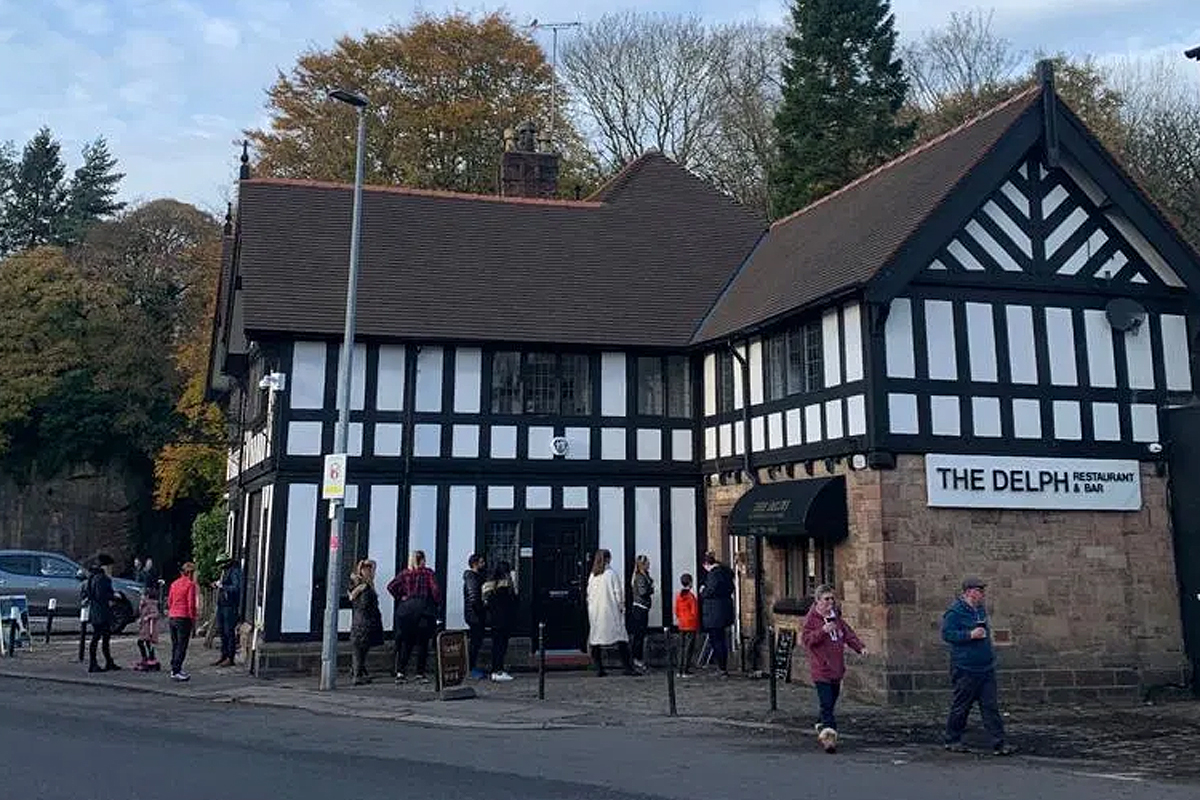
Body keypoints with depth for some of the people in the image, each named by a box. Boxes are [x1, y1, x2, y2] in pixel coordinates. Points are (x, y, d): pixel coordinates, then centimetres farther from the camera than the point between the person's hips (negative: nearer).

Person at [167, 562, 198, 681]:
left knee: (175, 645, 15)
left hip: (172, 617, 7)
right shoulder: (190, 584, -9)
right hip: (184, 618, -7)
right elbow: (191, 603, -12)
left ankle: (174, 668, 21)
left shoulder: (174, 583, 11)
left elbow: (169, 601, 14)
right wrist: (193, 618, -6)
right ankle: (176, 671, -6)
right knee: (182, 646, -3)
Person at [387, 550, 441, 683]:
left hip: (406, 609, 3)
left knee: (405, 642, 10)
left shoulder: (405, 574, 6)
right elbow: (435, 590, -10)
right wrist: (438, 604, 3)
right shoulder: (428, 573, -3)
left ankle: (400, 672, 3)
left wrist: (399, 597, 6)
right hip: (424, 609, -3)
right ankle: (420, 673, 6)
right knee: (422, 642, 6)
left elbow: (391, 586, -3)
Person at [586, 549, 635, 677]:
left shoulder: (592, 576, 5)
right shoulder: (611, 574, -7)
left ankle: (599, 669, 5)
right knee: (621, 638, -1)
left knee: (596, 639, 7)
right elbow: (618, 593, -6)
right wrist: (621, 608, 4)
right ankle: (628, 667, -5)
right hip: (610, 611, -4)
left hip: (595, 613, 4)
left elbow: (589, 595, 9)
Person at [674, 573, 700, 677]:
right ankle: (685, 671, -4)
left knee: (681, 648, 12)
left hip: (681, 626, 6)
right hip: (691, 626, -6)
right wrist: (698, 625, 1)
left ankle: (680, 670, 13)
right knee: (688, 648, -2)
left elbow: (676, 611, 9)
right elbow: (694, 612, -12)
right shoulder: (691, 596, -14)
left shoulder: (678, 596, 3)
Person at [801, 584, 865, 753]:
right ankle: (829, 734, -18)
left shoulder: (837, 616, 11)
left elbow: (848, 633, 19)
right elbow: (806, 639, -15)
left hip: (836, 668, 7)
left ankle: (822, 727, 35)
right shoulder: (812, 618, -9)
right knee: (826, 703, -14)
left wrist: (859, 647, 5)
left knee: (831, 701, 16)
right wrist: (823, 630, -26)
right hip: (820, 669, -7)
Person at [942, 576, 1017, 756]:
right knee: (961, 706, 3)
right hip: (966, 668, -7)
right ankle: (952, 740, 17)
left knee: (991, 706, 4)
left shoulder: (981, 609, 14)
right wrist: (970, 635, -22)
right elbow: (946, 633, -17)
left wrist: (986, 630, 14)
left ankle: (999, 744, 5)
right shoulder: (955, 611, -12)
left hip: (986, 667, 7)